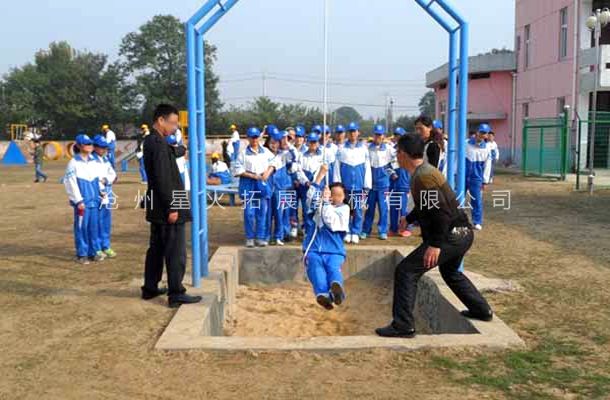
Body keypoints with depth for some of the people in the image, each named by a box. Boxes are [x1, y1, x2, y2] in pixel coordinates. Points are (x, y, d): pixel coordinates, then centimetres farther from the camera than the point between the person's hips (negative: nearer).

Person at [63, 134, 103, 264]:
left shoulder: (93, 162, 12)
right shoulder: (74, 163, -6)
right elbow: (71, 183, -9)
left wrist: (99, 195, 12)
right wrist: (78, 201, -11)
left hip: (94, 200, 6)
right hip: (82, 202, -5)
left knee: (94, 226, 8)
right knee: (81, 227, 0)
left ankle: (93, 252, 17)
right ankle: (81, 254, 8)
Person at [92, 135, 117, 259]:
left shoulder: (105, 160, 16)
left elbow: (113, 175, 8)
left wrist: (106, 180, -11)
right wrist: (100, 192, -15)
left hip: (107, 196, 7)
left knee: (107, 224, 11)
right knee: (97, 223, -3)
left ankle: (106, 247, 21)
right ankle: (97, 249, 6)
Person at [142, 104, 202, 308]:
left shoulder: (150, 141, 12)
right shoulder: (159, 143, -18)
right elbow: (163, 179, -22)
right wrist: (171, 207, -20)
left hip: (157, 207, 10)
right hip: (167, 207, -10)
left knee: (156, 248, 17)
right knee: (176, 252, -3)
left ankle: (150, 288, 26)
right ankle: (176, 294, 3)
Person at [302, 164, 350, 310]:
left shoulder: (344, 208, 16)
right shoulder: (320, 205, 23)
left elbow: (332, 222, -2)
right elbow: (310, 197, 0)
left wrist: (326, 201, 0)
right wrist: (320, 176, -2)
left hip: (334, 251, -1)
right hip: (313, 250, 1)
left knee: (334, 268, -33)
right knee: (316, 268, -33)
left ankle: (336, 286, -67)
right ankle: (322, 294, -60)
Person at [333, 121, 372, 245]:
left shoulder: (363, 148, 6)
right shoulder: (342, 148, 4)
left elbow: (367, 167, 7)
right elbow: (337, 167, 5)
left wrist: (367, 186, 2)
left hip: (359, 184, 0)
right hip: (345, 185, 0)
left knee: (358, 209, 3)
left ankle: (356, 233, 10)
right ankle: (347, 232, 12)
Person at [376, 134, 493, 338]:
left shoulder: (424, 176, -19)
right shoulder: (425, 172, 13)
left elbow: (441, 211, -26)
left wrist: (435, 245, -26)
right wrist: (408, 218, 42)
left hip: (450, 235, -11)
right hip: (462, 233, 11)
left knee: (406, 272, -9)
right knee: (450, 272, 33)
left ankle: (403, 326, -7)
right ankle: (481, 310, 42)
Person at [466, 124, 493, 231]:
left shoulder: (487, 149, 1)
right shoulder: (467, 144, -1)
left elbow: (487, 166, 5)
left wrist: (485, 181, 3)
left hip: (476, 178, 0)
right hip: (463, 176, 0)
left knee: (477, 200, -1)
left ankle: (477, 222, 8)